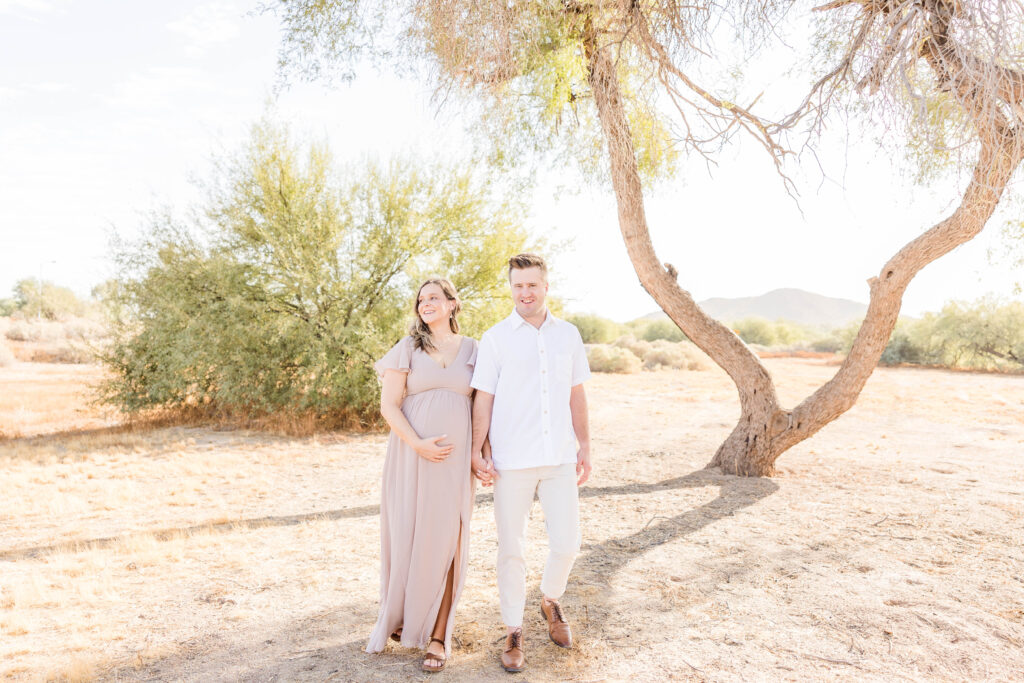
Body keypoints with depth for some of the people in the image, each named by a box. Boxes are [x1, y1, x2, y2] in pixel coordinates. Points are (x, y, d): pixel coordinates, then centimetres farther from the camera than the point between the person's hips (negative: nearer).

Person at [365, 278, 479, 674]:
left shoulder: (473, 350, 8)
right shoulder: (408, 348, 3)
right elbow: (388, 406, -3)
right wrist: (418, 444, -15)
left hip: (455, 460, 0)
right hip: (412, 457, 0)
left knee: (445, 544, 1)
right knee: (406, 537, 7)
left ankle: (438, 637, 13)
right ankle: (401, 615, 32)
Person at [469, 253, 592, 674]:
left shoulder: (568, 335, 8)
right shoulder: (495, 338, -1)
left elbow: (576, 394, 12)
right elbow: (483, 399, -1)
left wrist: (584, 446, 9)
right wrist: (477, 453, -6)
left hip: (560, 458, 3)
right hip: (512, 461, -2)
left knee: (567, 543, 5)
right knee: (510, 549, 6)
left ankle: (551, 601, 35)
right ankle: (514, 632, 23)